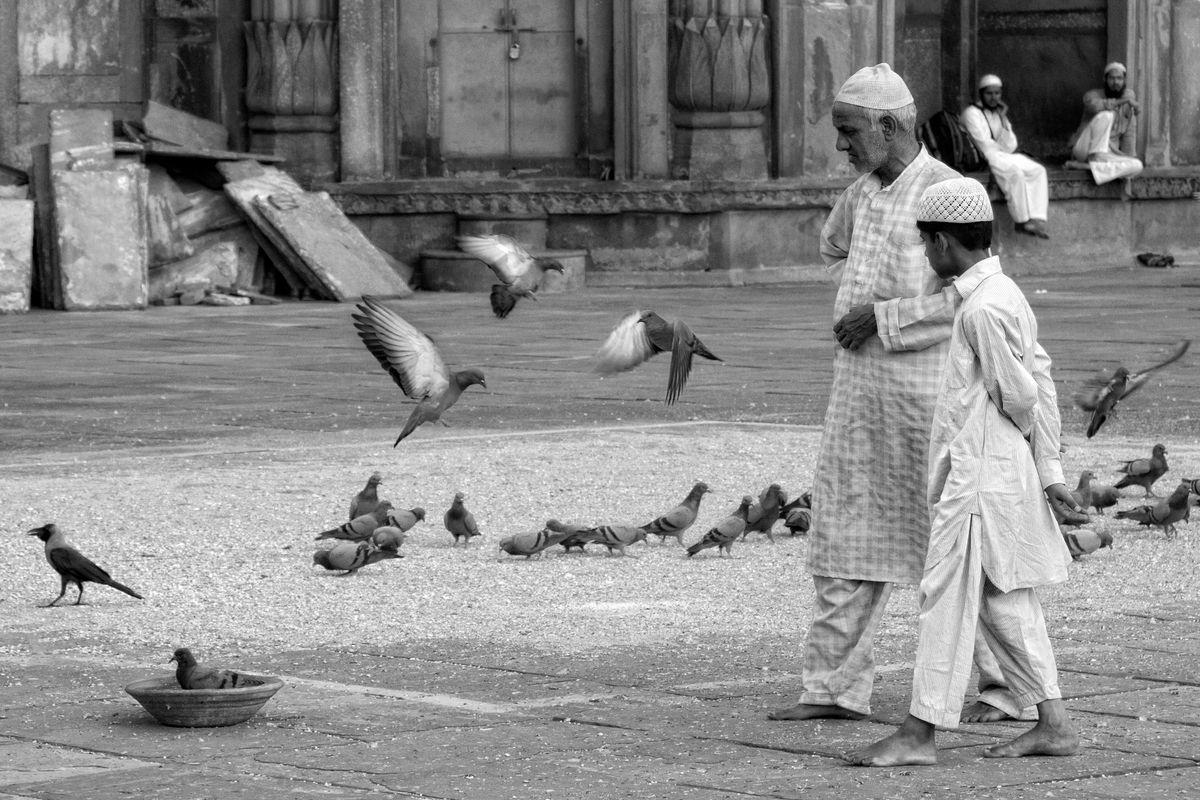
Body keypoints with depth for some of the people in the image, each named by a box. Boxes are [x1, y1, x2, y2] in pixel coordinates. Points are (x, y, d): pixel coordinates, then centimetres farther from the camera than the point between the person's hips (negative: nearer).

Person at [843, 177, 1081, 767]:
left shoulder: (984, 308, -18)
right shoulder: (1004, 294, 12)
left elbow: (1019, 394, -16)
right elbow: (1040, 382, 14)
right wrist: (1048, 469, 13)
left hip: (980, 476, -10)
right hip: (991, 471, 10)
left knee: (947, 598, -5)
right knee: (1004, 603, 12)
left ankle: (919, 733, -2)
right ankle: (1053, 723, 14)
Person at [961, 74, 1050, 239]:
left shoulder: (998, 113, 19)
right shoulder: (972, 113, -2)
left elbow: (1010, 147, 5)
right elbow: (985, 147, -11)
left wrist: (1003, 119, -1)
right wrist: (1003, 153, 0)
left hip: (1004, 158, 8)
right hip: (982, 162, -8)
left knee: (1038, 170, -14)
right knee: (1015, 171, -33)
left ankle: (1037, 220, -27)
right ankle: (1022, 222, -29)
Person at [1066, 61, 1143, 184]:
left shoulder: (1128, 94, 10)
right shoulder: (1093, 95, -3)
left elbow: (1129, 133, 10)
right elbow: (1094, 105, -30)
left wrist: (1128, 159, 3)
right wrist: (1125, 101, -29)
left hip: (1107, 155, 5)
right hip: (1085, 150, -5)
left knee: (1137, 166, -28)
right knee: (1105, 115, -29)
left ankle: (1087, 166, -31)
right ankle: (1095, 161, -30)